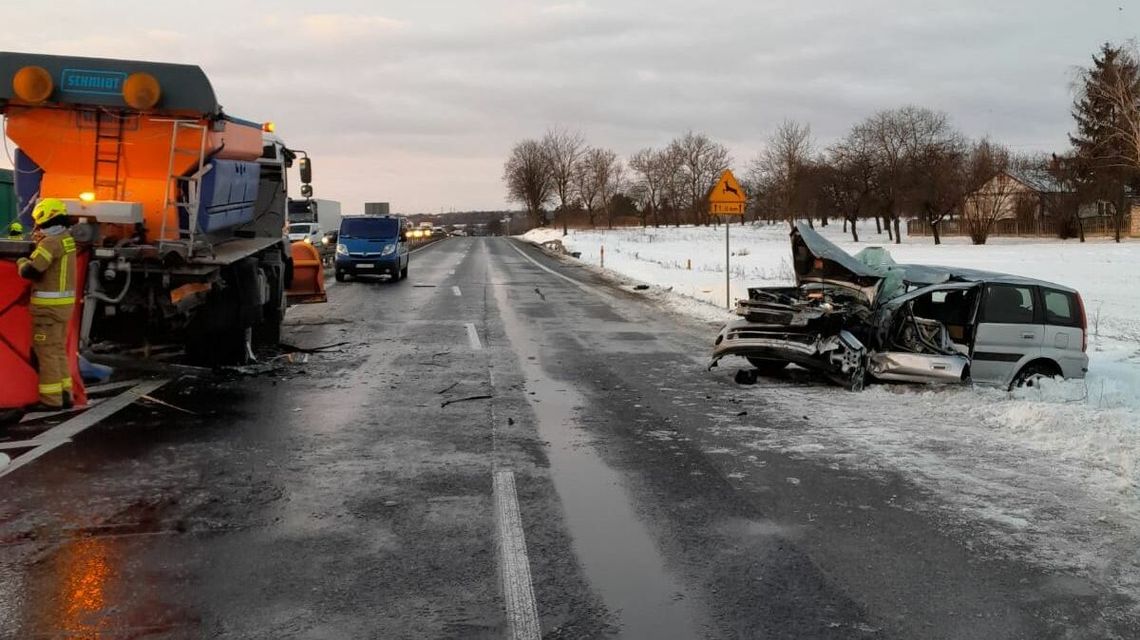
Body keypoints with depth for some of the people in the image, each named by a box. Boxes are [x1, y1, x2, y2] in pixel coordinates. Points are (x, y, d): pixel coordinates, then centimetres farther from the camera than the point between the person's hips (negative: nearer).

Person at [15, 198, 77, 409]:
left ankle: (51, 399, 0)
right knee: (59, 350, 15)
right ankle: (64, 394, 20)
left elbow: (30, 271, -21)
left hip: (49, 304, -9)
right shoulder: (67, 238, 10)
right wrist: (40, 243, 18)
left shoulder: (51, 242, -18)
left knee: (47, 352, -3)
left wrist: (21, 262, -1)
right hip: (64, 302, 9)